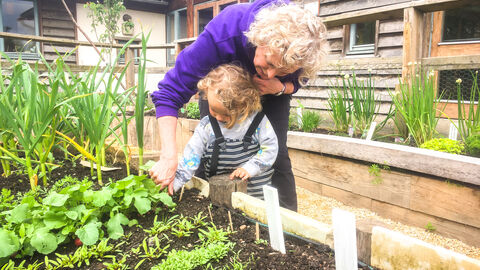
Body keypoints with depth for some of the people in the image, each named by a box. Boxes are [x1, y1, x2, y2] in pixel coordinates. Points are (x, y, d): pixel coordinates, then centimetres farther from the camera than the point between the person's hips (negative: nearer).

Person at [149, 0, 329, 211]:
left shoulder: (300, 50, -34)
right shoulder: (226, 30, -43)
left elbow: (295, 82, -9)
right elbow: (171, 91, -40)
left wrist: (280, 88, -35)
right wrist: (169, 158, -47)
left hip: (272, 93, 1)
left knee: (276, 154, -12)